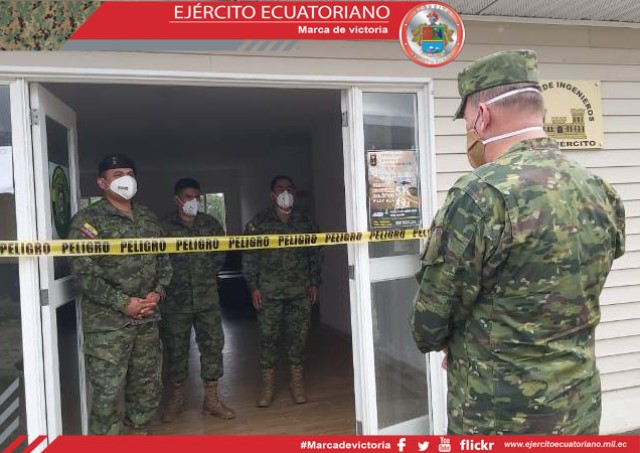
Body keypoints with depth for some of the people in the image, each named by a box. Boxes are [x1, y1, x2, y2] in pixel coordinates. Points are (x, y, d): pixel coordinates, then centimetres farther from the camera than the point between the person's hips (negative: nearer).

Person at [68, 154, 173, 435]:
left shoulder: (148, 218, 12)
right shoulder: (87, 220, -7)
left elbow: (163, 260, 15)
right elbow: (84, 274, -14)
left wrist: (157, 293, -3)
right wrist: (123, 303, -18)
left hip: (147, 319, 6)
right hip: (107, 323, -6)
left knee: (148, 385, 15)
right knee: (108, 392, -2)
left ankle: (140, 432, 32)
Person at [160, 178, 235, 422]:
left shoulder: (210, 223, 6)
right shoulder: (164, 227, -3)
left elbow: (221, 251, 14)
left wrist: (209, 272, 7)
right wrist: (171, 278, -8)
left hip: (207, 298, 2)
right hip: (175, 299, -2)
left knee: (213, 344, 3)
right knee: (176, 349, 9)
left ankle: (211, 399, 16)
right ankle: (176, 398, 27)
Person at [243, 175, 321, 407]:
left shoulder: (305, 222, 9)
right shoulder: (258, 222, 1)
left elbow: (314, 255, 12)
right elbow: (249, 257, 0)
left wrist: (314, 283, 7)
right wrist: (253, 287, -5)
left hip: (300, 291, 2)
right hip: (268, 292, -2)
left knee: (298, 335, 6)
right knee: (268, 336, 2)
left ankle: (297, 382, 19)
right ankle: (268, 385, 14)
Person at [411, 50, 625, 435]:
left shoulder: (481, 196, -23)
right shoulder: (603, 194, 0)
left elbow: (430, 325, -16)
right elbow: (570, 302, 8)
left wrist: (450, 343, 7)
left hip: (500, 417, -6)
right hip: (582, 407, 7)